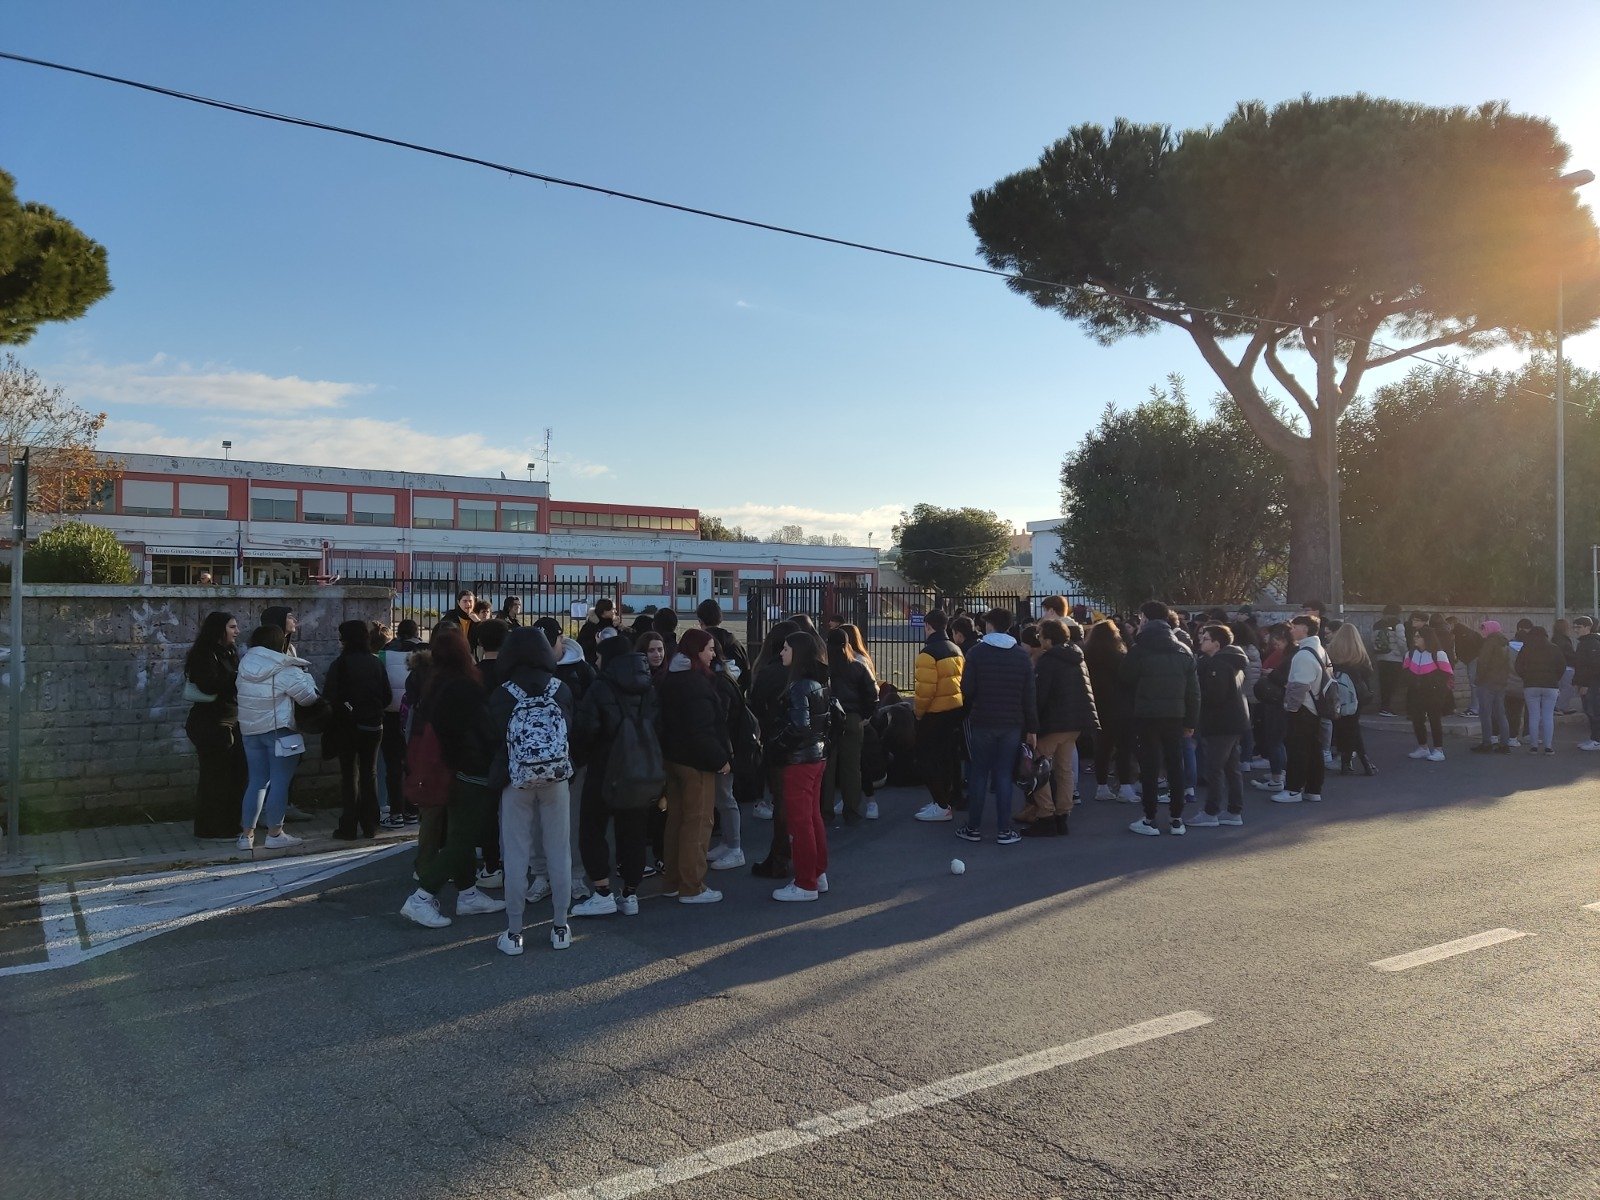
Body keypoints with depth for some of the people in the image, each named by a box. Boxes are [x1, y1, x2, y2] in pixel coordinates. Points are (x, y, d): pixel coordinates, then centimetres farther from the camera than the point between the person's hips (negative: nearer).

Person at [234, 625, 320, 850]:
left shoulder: (245, 665, 4)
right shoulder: (286, 671, -14)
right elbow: (309, 697, -10)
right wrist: (305, 675, 7)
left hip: (250, 730, 6)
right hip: (279, 731, -6)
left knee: (257, 781, 13)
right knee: (280, 782, 2)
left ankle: (247, 834, 14)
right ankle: (274, 834, 5)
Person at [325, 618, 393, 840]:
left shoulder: (341, 663, -11)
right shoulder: (376, 663, 1)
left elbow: (329, 696, -15)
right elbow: (387, 696, 1)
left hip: (347, 727, -3)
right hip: (373, 726, 4)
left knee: (348, 775, 4)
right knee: (370, 774, 11)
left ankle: (348, 828, 5)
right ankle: (370, 826, 14)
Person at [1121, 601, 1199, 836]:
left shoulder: (1140, 649, -10)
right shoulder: (1184, 651, 5)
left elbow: (1124, 678, -2)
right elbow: (1194, 691, 6)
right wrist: (1191, 721, 10)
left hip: (1146, 716, -4)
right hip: (1175, 716, 4)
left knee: (1149, 766, 2)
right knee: (1175, 765, 11)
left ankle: (1150, 820, 4)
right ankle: (1176, 820, 14)